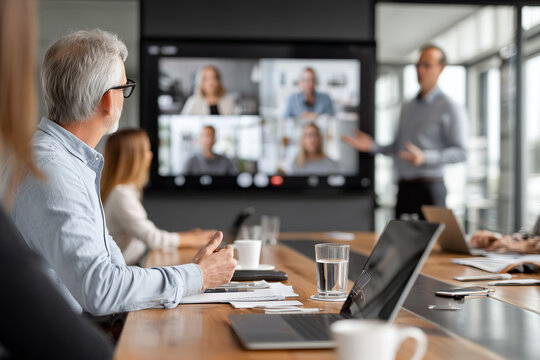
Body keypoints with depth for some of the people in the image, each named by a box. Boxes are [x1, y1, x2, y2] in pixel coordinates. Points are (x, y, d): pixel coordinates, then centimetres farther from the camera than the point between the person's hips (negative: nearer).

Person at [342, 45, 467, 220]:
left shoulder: (450, 108, -4)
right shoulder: (408, 107, 17)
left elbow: (460, 152, -10)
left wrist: (425, 157, -24)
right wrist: (372, 146, 5)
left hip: (429, 187, -6)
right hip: (405, 187, 6)